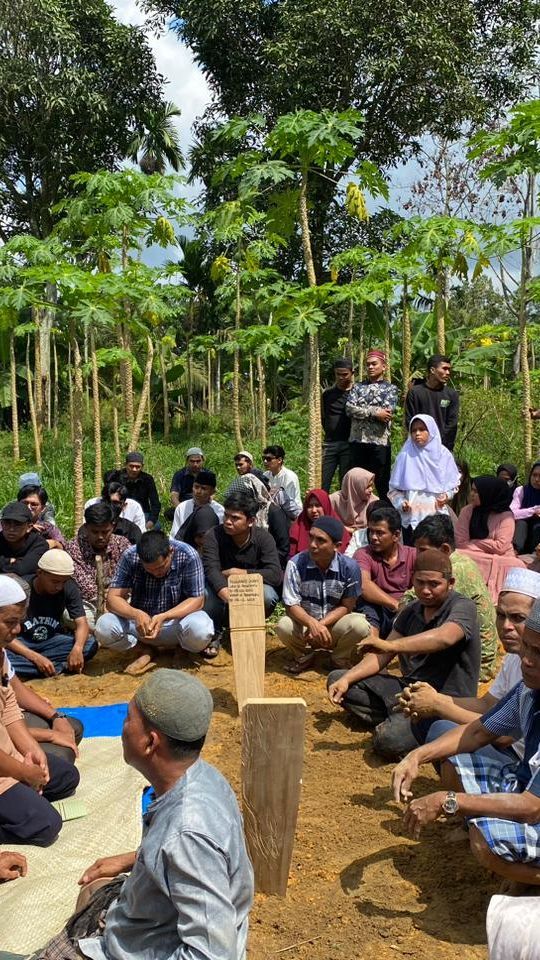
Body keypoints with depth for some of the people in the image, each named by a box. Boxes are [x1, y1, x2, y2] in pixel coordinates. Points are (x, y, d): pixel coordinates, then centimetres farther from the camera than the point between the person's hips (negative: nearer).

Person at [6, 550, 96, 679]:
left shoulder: (69, 587, -12)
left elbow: (81, 623, -16)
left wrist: (77, 648, -39)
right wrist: (36, 658, -34)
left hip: (52, 641, 3)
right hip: (22, 643, -3)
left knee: (91, 646, -24)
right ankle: (61, 667, -25)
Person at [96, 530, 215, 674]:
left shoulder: (188, 556, -19)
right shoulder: (130, 557, -15)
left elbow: (197, 600, -17)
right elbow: (113, 598, -16)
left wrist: (164, 617, -32)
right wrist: (135, 614, -37)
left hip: (177, 618, -1)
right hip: (140, 620, 2)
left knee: (201, 630, -35)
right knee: (104, 627, -26)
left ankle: (183, 651, 2)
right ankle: (145, 650, 1)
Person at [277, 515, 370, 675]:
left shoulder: (349, 567, -16)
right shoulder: (296, 564, -17)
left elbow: (346, 606, -8)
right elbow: (291, 606, -16)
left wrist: (321, 624, -24)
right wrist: (312, 624, -36)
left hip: (335, 623, 0)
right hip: (305, 622, 0)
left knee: (360, 626, -31)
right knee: (283, 626, -32)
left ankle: (341, 660, 3)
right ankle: (304, 656, 3)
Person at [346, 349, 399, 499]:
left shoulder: (390, 388, 5)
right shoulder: (358, 387, 14)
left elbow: (387, 413, -11)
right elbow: (349, 408, -3)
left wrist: (361, 411, -7)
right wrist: (374, 412, -12)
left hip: (380, 442, -3)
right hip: (357, 441, 3)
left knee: (382, 484, 3)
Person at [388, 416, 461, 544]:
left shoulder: (443, 455, 2)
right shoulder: (405, 455, -1)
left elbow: (453, 483, 10)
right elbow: (394, 488, 3)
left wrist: (447, 495, -8)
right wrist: (401, 502, -13)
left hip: (437, 515, 0)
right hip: (411, 516, 0)